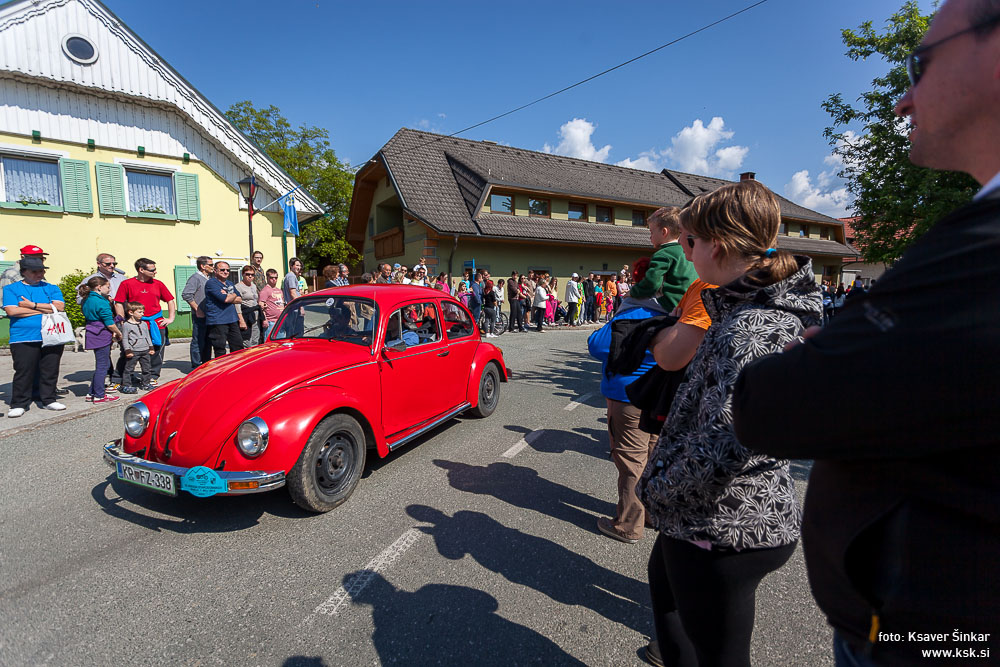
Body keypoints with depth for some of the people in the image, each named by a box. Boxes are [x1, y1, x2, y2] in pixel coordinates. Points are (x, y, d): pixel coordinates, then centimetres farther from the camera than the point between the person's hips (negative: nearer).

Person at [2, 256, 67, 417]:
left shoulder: (51, 288, 13)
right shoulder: (11, 289, 7)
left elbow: (60, 307, -3)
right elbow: (11, 311, -9)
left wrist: (33, 305, -8)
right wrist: (46, 309, -7)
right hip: (23, 339, -2)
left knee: (50, 371, 8)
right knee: (23, 372, 0)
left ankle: (49, 400, 20)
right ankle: (19, 404, 12)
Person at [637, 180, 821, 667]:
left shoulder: (748, 329, -28)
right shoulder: (776, 305, 4)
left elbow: (726, 446, -33)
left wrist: (655, 488, -19)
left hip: (723, 532, -10)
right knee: (663, 573, 33)